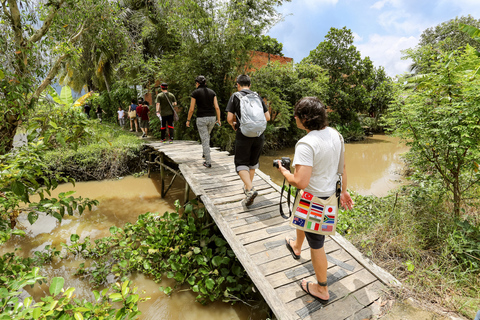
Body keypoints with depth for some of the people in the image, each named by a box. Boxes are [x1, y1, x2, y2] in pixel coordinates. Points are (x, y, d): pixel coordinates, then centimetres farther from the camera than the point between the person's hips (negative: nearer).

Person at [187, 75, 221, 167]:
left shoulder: (195, 93, -3)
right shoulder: (212, 92, 6)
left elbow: (191, 109, -5)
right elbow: (217, 107, 1)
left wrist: (188, 120, 8)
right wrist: (218, 119, 9)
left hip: (201, 118, -4)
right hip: (212, 118, 4)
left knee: (204, 140, 1)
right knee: (206, 135, 29)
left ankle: (208, 162, 0)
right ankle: (205, 153, 38)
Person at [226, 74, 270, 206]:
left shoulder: (235, 96, 2)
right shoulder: (257, 96, 12)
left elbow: (229, 118, -5)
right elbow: (267, 117, 11)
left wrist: (233, 125, 16)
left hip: (244, 134, -4)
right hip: (259, 134, 4)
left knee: (241, 163, 3)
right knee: (253, 162, 18)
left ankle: (250, 189, -16)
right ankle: (248, 186, 31)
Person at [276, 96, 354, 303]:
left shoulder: (306, 144, -30)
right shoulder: (335, 134, -3)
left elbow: (301, 182, -34)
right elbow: (342, 167, 6)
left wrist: (284, 171, -15)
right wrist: (343, 191, 17)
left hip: (315, 199, -9)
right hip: (331, 194, 9)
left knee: (316, 244, 11)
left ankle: (322, 290, 34)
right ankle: (296, 247, 64)